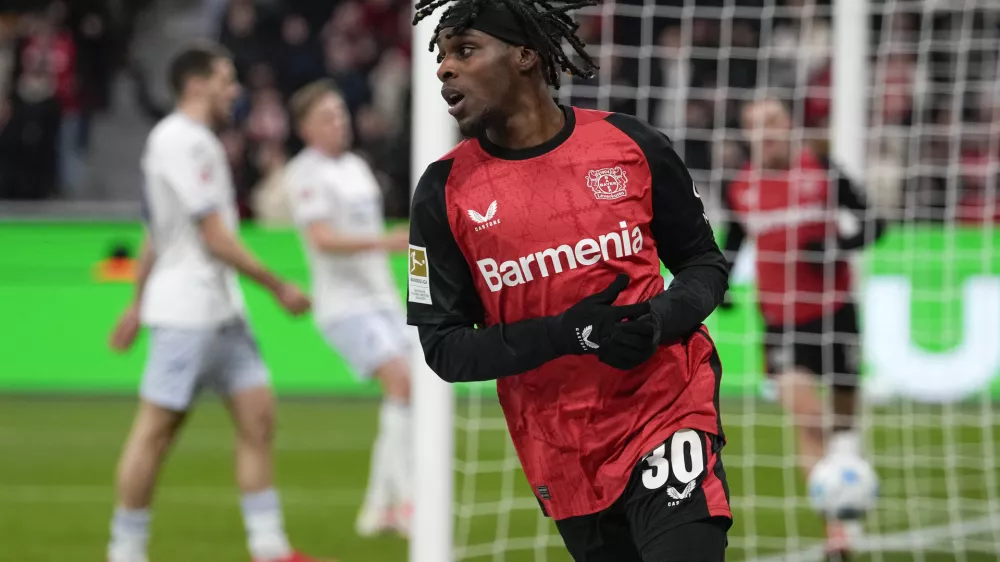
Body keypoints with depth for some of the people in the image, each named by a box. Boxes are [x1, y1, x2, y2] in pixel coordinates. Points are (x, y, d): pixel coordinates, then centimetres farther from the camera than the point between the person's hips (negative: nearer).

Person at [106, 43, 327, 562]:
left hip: (222, 311, 10)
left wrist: (139, 304, 29)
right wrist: (279, 287, -12)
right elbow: (215, 237, -17)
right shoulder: (184, 142, -14)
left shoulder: (192, 140, 17)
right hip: (185, 313, -10)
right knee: (156, 428, -4)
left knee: (258, 416, 4)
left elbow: (154, 234, 24)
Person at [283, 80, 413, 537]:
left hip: (382, 300, 8)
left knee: (404, 396, 3)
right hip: (344, 306, -8)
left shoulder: (357, 166, 17)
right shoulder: (305, 174, -10)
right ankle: (406, 499, -21)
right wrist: (386, 241, -31)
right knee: (401, 383, -21)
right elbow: (323, 239, -22)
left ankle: (379, 507, 11)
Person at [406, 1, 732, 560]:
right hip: (562, 457, 2)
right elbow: (445, 347, -3)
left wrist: (661, 318, -14)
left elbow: (706, 265, 8)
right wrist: (566, 334, -17)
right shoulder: (445, 191, -1)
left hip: (669, 409, -2)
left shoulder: (633, 144, -2)